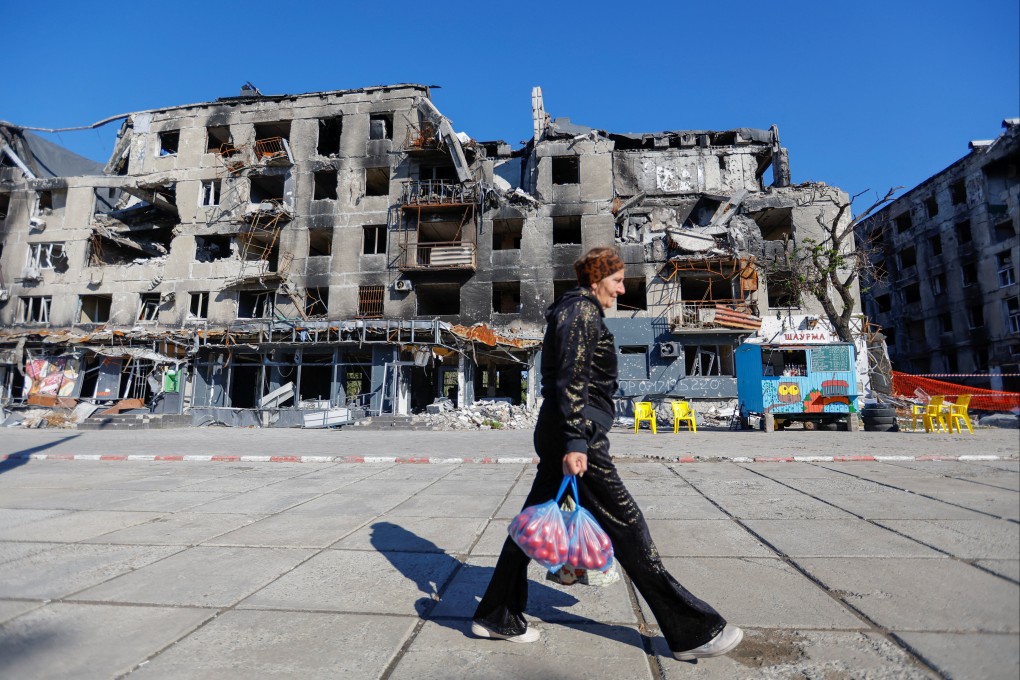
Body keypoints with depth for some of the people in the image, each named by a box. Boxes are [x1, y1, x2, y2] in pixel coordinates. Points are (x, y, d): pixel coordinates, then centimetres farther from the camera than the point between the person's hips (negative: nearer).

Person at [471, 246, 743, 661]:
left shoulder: (571, 311, 21)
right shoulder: (583, 310, -9)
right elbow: (572, 381, -20)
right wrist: (575, 443, -25)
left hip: (556, 435, 10)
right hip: (575, 437, -10)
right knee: (627, 527, -3)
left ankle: (495, 617, 25)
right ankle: (691, 632, 11)